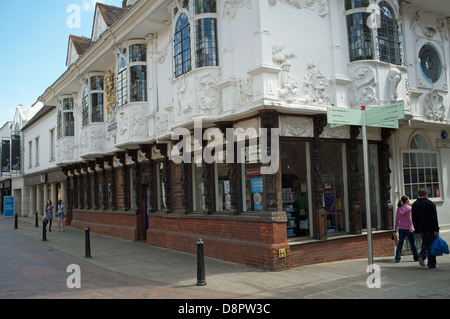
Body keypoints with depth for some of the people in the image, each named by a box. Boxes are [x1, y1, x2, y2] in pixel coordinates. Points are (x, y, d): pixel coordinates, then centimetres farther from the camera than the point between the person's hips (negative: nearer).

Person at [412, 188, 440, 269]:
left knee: (425, 242, 20)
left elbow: (413, 219, 12)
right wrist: (436, 229, -12)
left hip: (421, 229, 5)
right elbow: (434, 218, -12)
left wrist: (417, 230, 17)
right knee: (431, 245, 1)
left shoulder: (414, 205, 8)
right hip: (430, 228, -5)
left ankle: (421, 256, -1)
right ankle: (432, 264, 4)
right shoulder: (430, 204, -9)